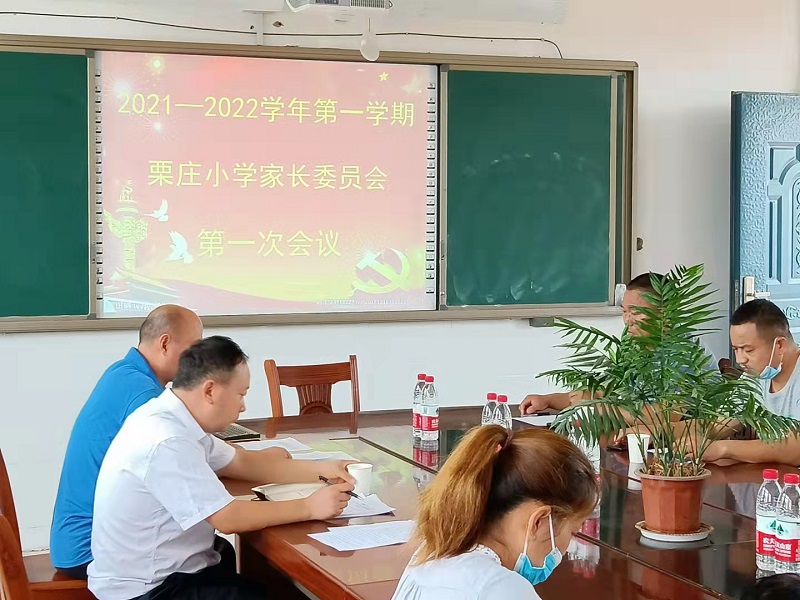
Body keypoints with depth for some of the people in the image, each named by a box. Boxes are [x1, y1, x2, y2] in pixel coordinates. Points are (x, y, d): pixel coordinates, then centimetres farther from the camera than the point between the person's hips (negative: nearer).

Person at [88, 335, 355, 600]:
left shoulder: (170, 419, 1)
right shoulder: (166, 442, -28)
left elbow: (243, 462, 12)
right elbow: (228, 518, -25)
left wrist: (322, 470, 4)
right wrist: (309, 507, -17)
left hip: (163, 569, 9)